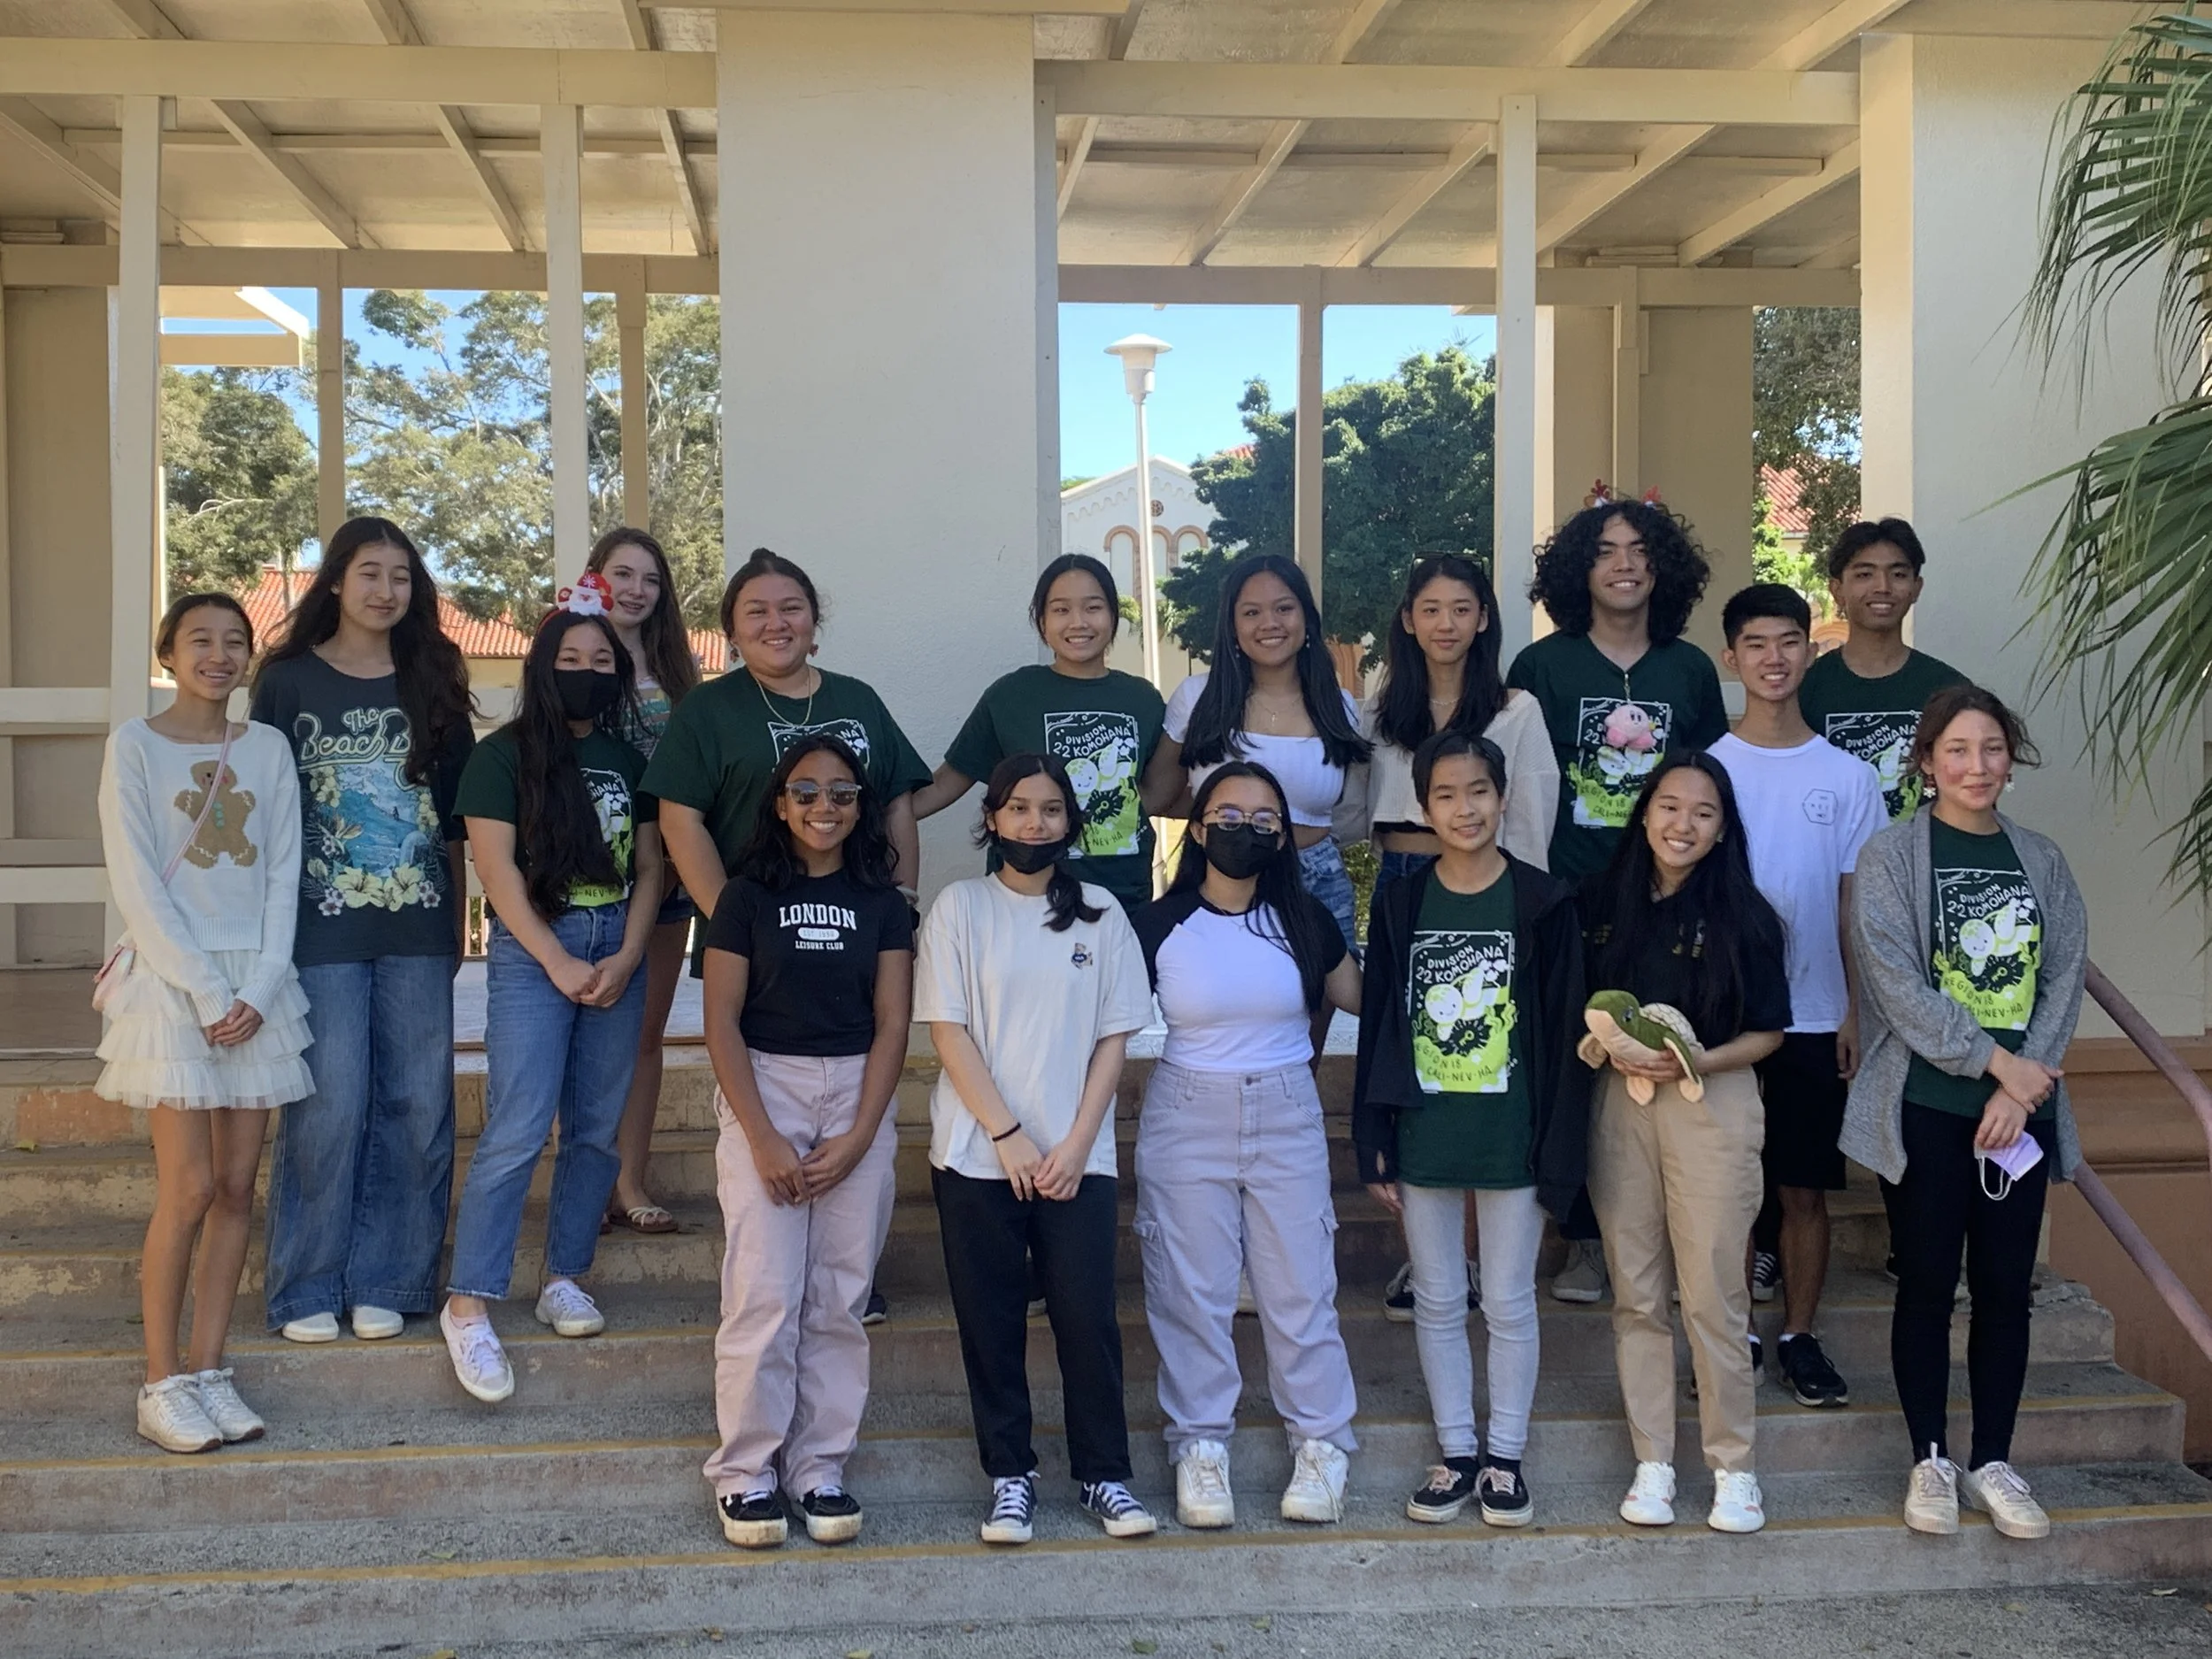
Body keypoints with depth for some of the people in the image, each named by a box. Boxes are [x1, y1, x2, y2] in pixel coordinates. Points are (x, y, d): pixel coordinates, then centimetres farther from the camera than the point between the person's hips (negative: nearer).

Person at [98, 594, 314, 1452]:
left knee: (238, 1188, 3)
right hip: (170, 980, -4)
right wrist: (205, 991, -13)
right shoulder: (135, 745, -1)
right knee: (189, 1190, -8)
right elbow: (136, 885, -7)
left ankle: (209, 1372, 12)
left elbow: (283, 876, 6)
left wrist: (259, 989, -6)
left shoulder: (267, 748, 10)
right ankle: (161, 1386, 2)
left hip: (257, 985, 4)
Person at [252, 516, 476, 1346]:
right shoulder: (289, 680, 3)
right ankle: (307, 1290, 9)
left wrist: (456, 922, 10)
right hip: (321, 926, -3)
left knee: (416, 1107, 3)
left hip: (418, 929, 3)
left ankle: (383, 1283, 15)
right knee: (329, 1107, -3)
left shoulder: (432, 684, 11)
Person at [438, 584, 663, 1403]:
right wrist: (559, 964, -11)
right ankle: (467, 1304, -8)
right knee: (517, 1131, -12)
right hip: (531, 949, -5)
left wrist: (626, 959, -5)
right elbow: (495, 866, -7)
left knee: (597, 1128, 7)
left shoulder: (629, 760, 12)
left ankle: (564, 1277, 20)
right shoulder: (505, 753, -1)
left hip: (618, 953, 5)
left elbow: (648, 868, 9)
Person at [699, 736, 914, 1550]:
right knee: (764, 1293, -8)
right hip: (762, 1091, -2)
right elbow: (721, 1023, -2)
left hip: (858, 1096, 2)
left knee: (840, 1299, 2)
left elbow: (891, 1025, 3)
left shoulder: (882, 903, 7)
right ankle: (746, 1470, 3)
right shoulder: (748, 896, 2)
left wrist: (856, 1140, -8)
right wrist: (764, 1141, -10)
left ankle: (819, 1468, 11)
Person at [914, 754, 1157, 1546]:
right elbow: (948, 1030, -4)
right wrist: (1006, 1135, -11)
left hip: (1077, 1156, 1)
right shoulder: (960, 907, 1)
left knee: (1087, 1316, -1)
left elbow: (1114, 1035, 4)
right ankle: (1009, 1475, 16)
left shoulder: (1100, 913, 6)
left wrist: (1075, 1144, -6)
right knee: (991, 1319, 4)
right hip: (976, 1152, -1)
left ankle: (1103, 1474, 12)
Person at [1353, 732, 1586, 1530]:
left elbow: (1564, 1031, -4)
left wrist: (1559, 1151, -7)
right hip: (1424, 1137, 2)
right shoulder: (1400, 904, 2)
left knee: (1509, 1304, 8)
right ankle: (1457, 1453, 24)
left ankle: (1506, 1457, 21)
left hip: (1511, 1137, -2)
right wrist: (1375, 1145, 1)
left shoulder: (1544, 902, -4)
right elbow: (1377, 1025, 4)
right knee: (1437, 1303, 11)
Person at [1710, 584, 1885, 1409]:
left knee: (1804, 1186, 6)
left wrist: (1857, 1010, 0)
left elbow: (1856, 904, 5)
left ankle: (1799, 1339, 19)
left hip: (1813, 1017, 1)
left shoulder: (1848, 776, 4)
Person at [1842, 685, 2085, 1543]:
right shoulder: (1892, 856, -4)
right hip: (1924, 1108, -3)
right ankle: (1931, 1459, 16)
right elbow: (1896, 982, -12)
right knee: (1927, 1284, 4)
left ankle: (1994, 1462, 19)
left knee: (2005, 1286, 7)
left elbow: (2063, 980, 2)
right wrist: (1994, 1059, -15)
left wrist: (2021, 1089, -9)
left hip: (2020, 1111, 3)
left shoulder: (2040, 861, 8)